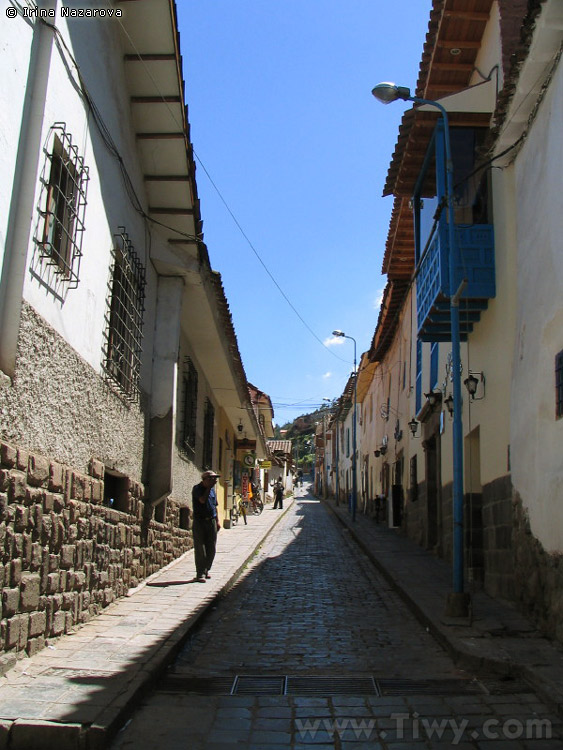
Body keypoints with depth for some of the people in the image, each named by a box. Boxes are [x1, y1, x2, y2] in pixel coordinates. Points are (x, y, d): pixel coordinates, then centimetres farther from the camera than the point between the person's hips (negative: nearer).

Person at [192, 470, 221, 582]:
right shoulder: (197, 489, -7)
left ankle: (206, 570, 21)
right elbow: (203, 500, -24)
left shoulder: (212, 489, 13)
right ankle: (200, 574, -2)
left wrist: (217, 520, 16)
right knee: (200, 549, -5)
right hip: (199, 522, -6)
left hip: (211, 521, 6)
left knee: (211, 549, 8)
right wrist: (209, 487, -20)